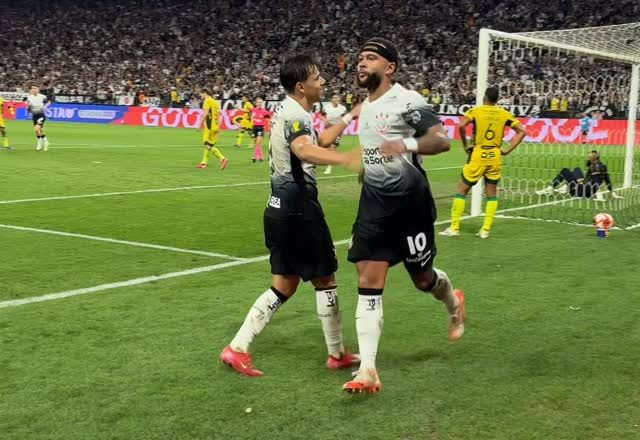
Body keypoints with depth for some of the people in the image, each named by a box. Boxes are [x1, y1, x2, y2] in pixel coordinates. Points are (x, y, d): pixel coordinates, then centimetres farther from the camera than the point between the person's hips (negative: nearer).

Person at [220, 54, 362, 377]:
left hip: (281, 207, 10)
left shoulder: (289, 111, 14)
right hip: (298, 208, -10)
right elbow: (304, 150, -41)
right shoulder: (296, 114, -17)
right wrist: (347, 159, -56)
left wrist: (350, 116, 34)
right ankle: (337, 354, 18)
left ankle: (238, 348, 9)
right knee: (324, 279, 5)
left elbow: (319, 141, 31)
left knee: (284, 286, 12)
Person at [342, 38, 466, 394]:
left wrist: (408, 144, -38)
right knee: (369, 284, -6)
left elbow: (442, 140, -22)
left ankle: (454, 303, 49)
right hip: (374, 202, 6)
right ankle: (368, 370, -6)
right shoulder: (366, 105, 11)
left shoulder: (408, 101, -14)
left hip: (409, 200, -6)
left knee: (423, 278, 12)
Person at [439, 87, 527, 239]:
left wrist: (465, 145, -7)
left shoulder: (476, 111, -3)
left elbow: (461, 126, -19)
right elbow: (522, 132, 3)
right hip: (495, 157, 3)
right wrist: (508, 150, 4)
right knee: (492, 194, 13)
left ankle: (454, 228, 5)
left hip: (478, 155, -3)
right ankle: (486, 229, 11)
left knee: (462, 190, 7)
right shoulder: (504, 114, 4)